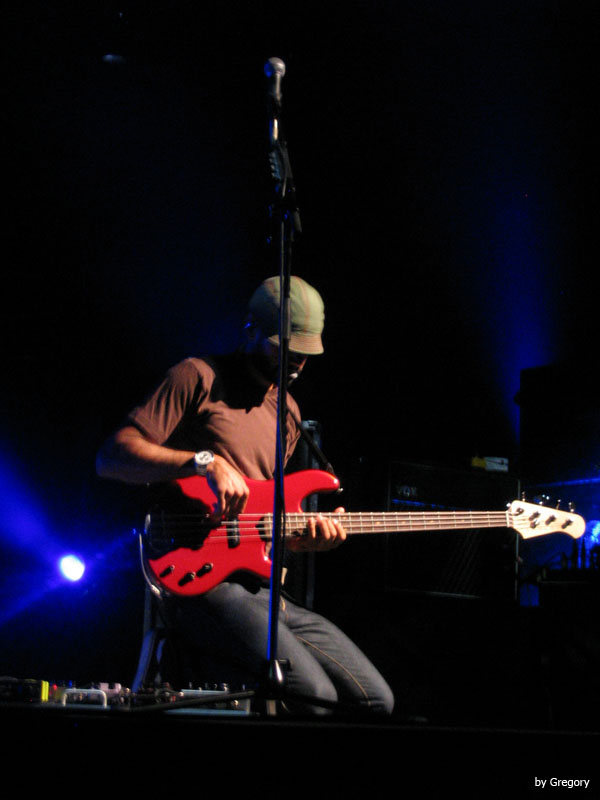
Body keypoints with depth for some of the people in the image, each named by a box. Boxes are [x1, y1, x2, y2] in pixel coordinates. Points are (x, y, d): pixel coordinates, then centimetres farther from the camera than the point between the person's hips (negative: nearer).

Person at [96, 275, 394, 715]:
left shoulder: (287, 412, 22)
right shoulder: (199, 378, -2)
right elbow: (111, 456, -11)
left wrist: (303, 536, 4)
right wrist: (206, 461, -23)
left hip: (262, 590, 8)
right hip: (201, 581, -8)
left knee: (376, 700, 3)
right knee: (313, 696, -28)